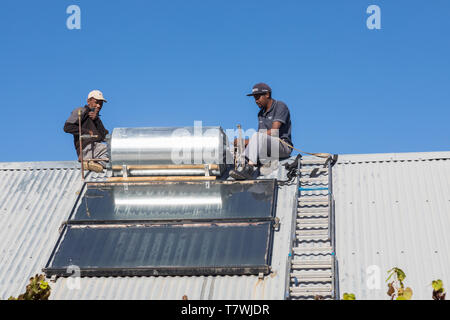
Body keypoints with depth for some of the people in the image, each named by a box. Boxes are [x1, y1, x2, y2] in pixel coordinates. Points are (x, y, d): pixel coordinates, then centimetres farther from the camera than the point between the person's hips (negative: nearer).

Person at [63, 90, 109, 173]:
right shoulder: (81, 111, 8)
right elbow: (67, 127, -7)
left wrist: (96, 120, 0)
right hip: (87, 147, -8)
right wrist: (87, 132, -9)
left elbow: (104, 136, 12)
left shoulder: (96, 118, 29)